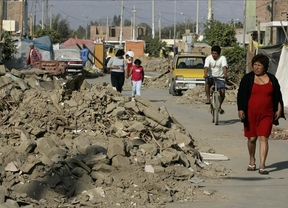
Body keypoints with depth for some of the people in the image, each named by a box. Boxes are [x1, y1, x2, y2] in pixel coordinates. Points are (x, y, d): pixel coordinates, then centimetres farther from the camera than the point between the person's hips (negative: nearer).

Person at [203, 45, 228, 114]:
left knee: (222, 92, -16)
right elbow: (206, 67, -22)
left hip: (220, 78, 0)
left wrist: (225, 74, -45)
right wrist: (205, 74, -43)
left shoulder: (222, 58, -9)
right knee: (207, 82, -35)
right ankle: (208, 98, -23)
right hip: (211, 77, 0)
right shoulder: (208, 58, -7)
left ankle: (219, 106, 9)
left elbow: (224, 66, -25)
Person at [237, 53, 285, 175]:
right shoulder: (247, 78, 1)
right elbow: (241, 95, 0)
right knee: (252, 138, 8)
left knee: (263, 138, -9)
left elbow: (277, 95, 13)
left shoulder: (271, 79, 6)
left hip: (266, 114, 0)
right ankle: (252, 162, 29)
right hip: (251, 113, 0)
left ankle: (262, 166, -12)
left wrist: (279, 109, 6)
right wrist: (240, 109, -9)